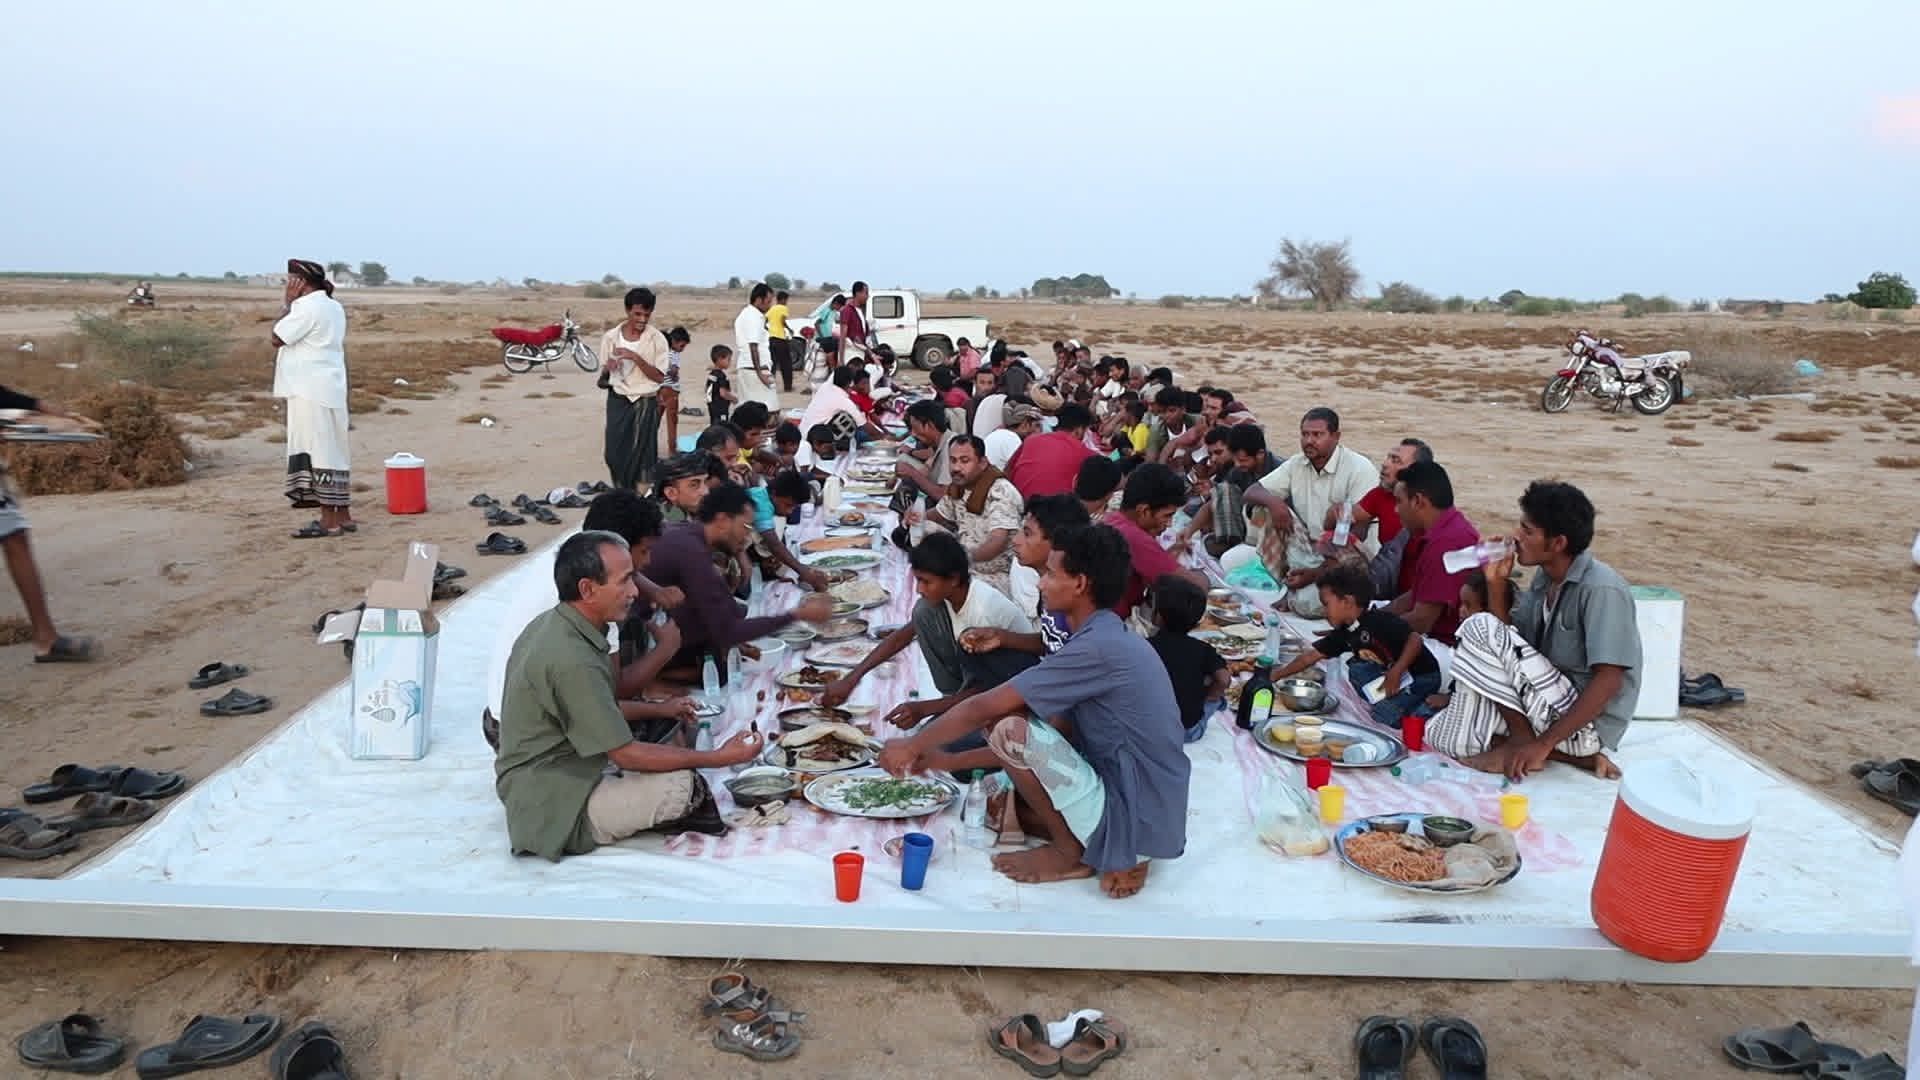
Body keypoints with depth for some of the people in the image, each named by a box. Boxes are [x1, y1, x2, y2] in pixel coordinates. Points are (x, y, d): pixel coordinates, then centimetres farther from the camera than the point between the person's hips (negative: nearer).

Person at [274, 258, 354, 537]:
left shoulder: (307, 307, -14)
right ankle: (343, 516, 16)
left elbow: (277, 338, -12)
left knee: (318, 452, -6)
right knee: (332, 452, 12)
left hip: (311, 391, -10)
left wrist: (289, 302, -7)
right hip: (328, 389, 10)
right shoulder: (333, 306, 15)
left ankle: (329, 520, -4)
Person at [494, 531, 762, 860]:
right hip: (553, 809, -10)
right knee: (679, 786, -24)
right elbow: (627, 755, -22)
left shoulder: (551, 625, 4)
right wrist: (719, 758, -17)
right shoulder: (571, 660, -27)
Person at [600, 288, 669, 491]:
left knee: (642, 454, -1)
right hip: (618, 401, 2)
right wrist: (608, 368, -13)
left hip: (645, 403, -2)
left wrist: (635, 357, -21)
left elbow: (660, 377, -10)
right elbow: (604, 371, 11)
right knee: (615, 453, 1)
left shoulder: (657, 339, -8)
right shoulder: (610, 337, -1)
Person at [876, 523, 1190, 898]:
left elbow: (983, 708, -17)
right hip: (1150, 813, 10)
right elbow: (1059, 729, 16)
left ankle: (1073, 854, -1)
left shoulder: (1098, 649, -21)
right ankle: (1117, 855, 7)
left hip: (1134, 820, -10)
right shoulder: (1110, 640, 10)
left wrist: (914, 745, -1)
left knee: (1011, 732, -20)